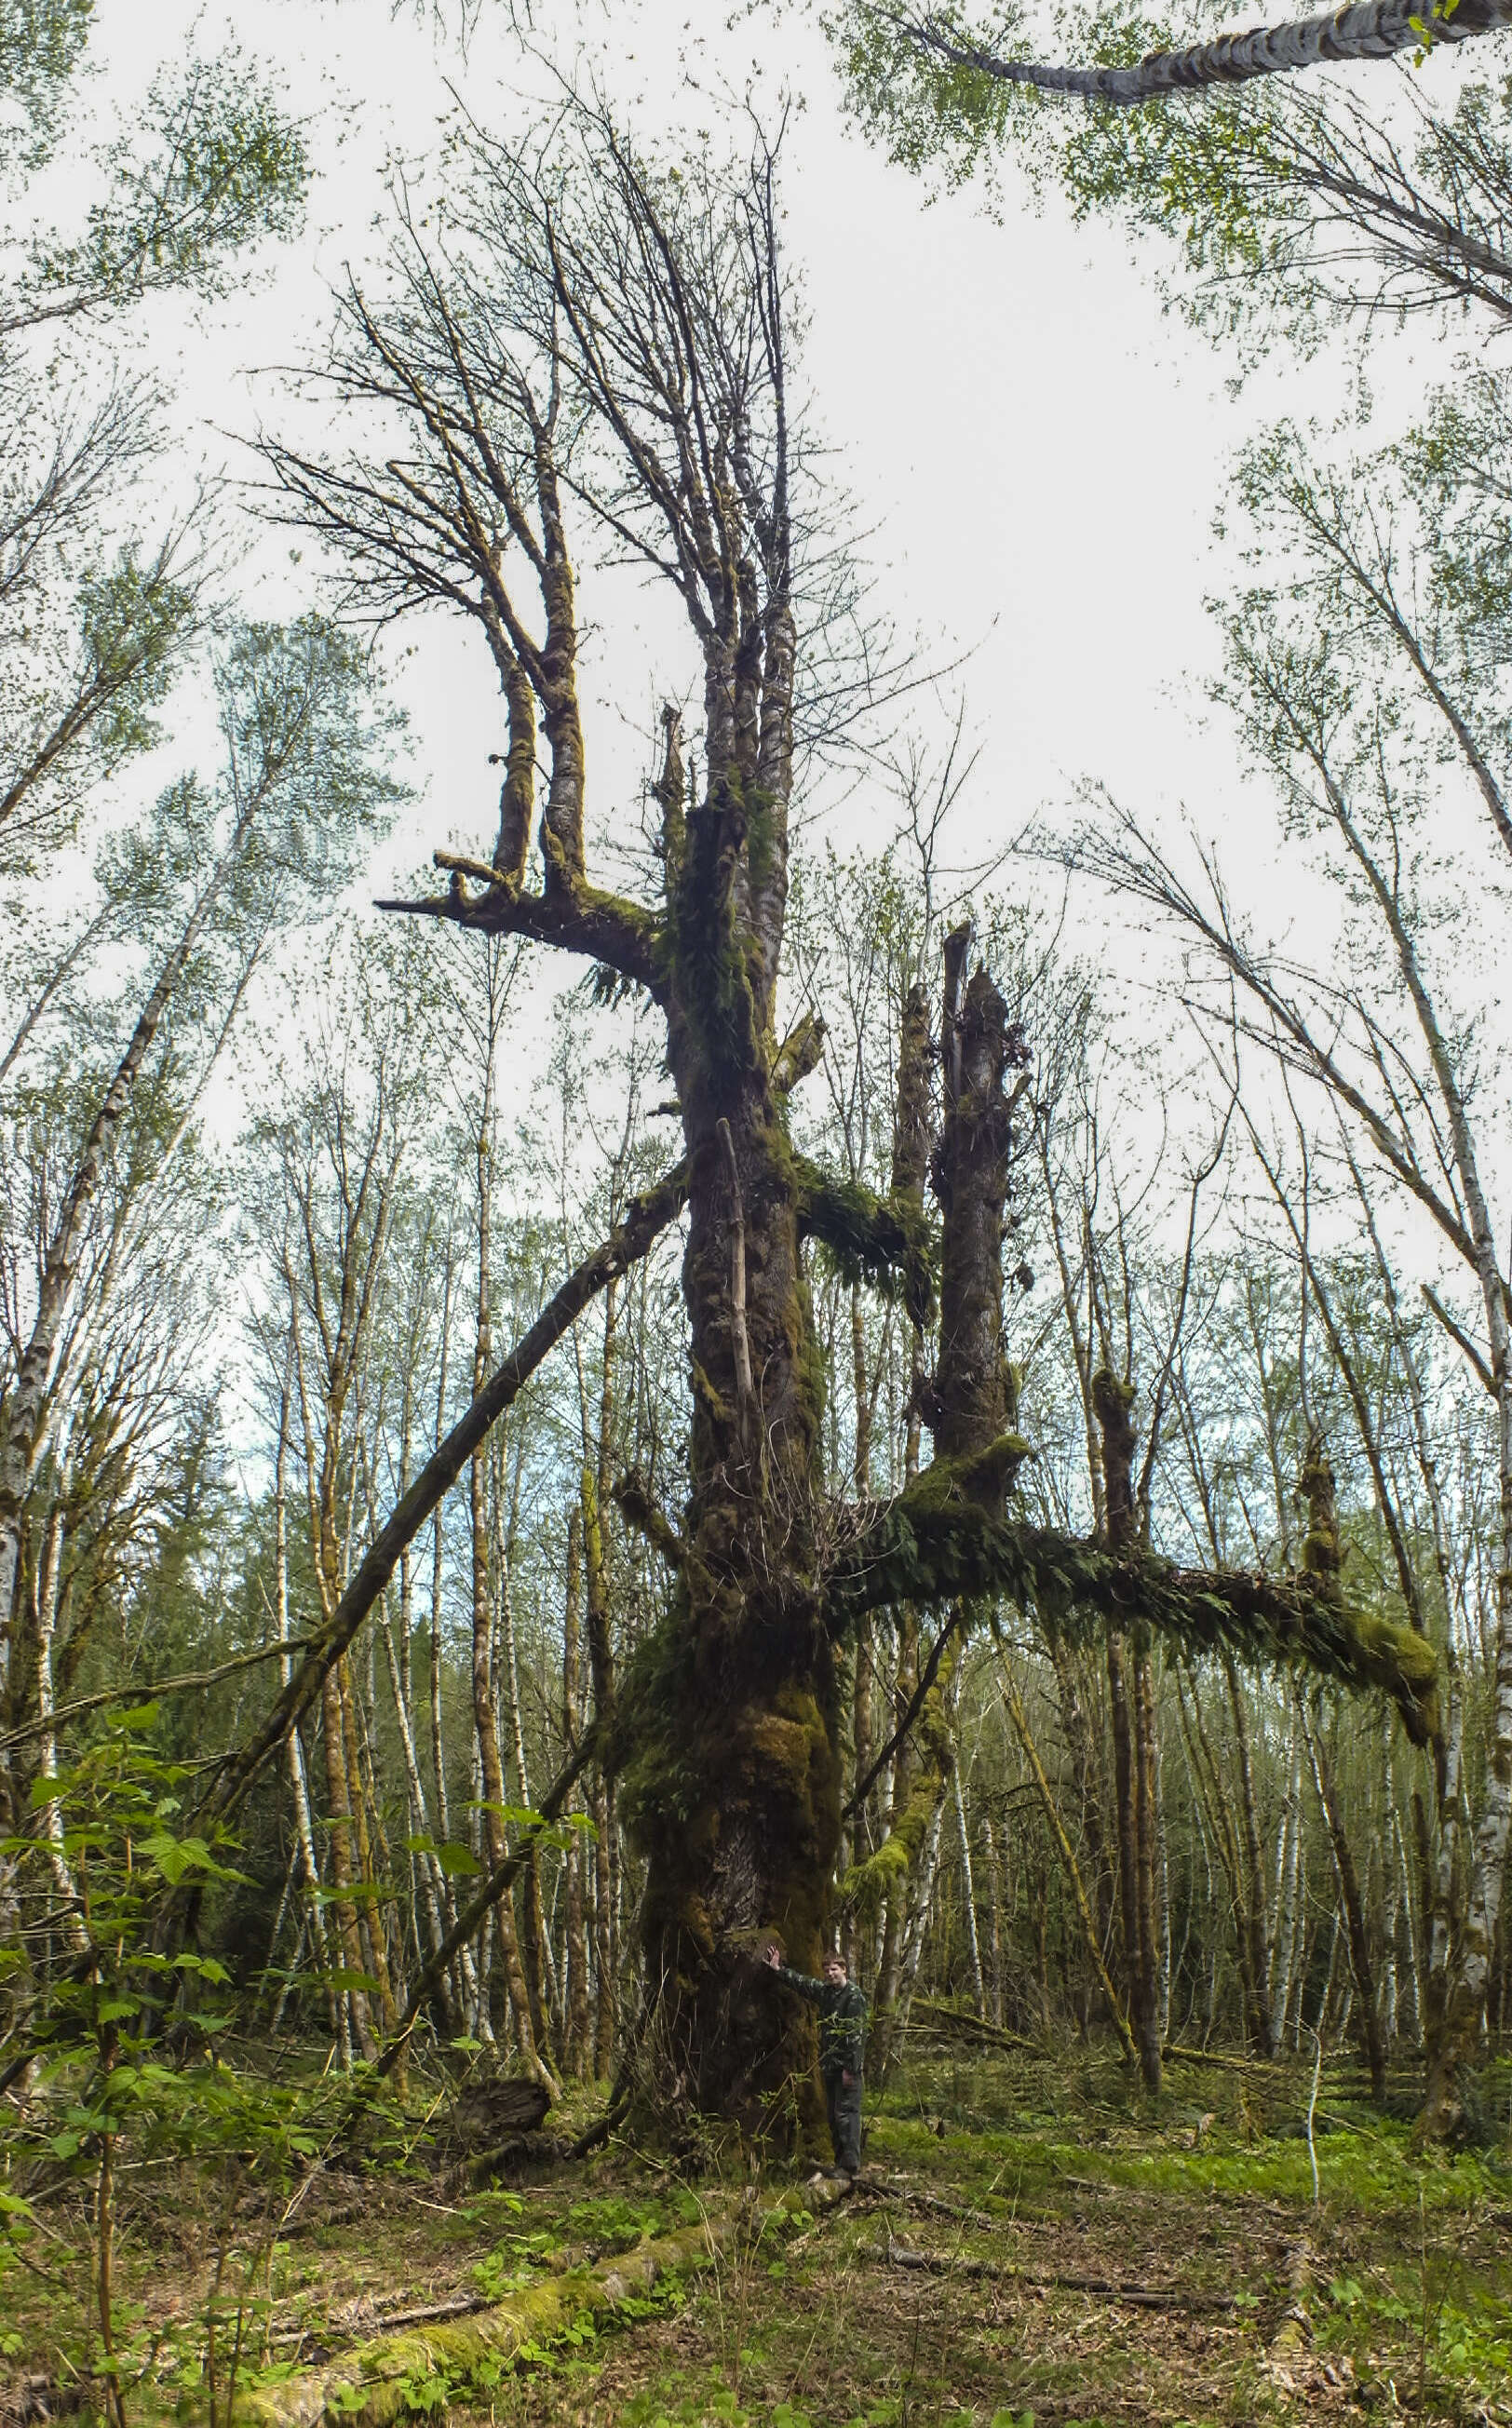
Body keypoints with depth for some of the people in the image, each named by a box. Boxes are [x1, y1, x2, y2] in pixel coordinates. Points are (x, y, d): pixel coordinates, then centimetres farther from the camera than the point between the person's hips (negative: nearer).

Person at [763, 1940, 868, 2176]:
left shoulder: (854, 1997, -13)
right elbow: (801, 1982, 24)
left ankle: (850, 2165, -9)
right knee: (833, 2115, 12)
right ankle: (839, 2161, 21)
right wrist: (778, 1969, 22)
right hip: (829, 2065, 8)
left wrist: (850, 2068, -19)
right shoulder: (824, 1992, 11)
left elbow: (856, 2034, -17)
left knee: (846, 2113, -11)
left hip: (847, 2066, -8)